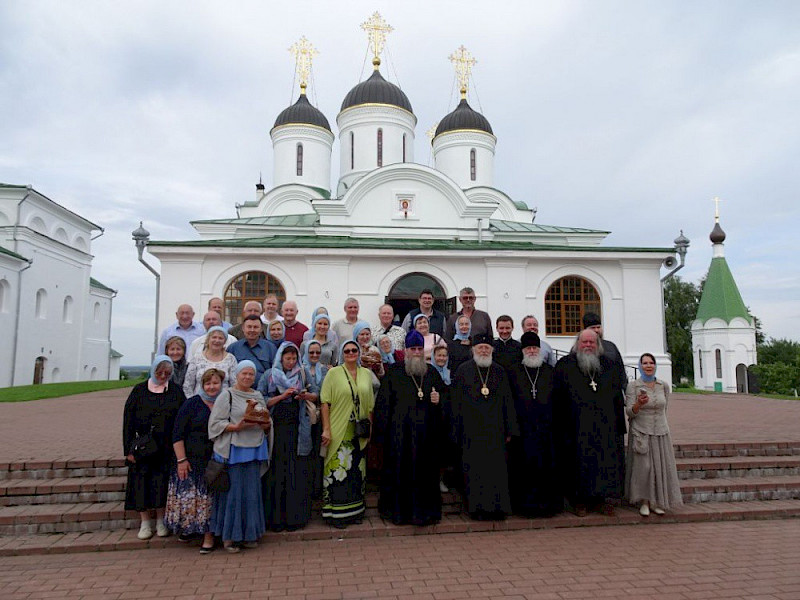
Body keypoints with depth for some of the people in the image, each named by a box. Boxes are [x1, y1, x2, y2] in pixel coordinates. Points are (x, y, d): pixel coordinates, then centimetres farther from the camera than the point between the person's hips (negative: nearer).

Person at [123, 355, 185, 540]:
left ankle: (161, 522, 16)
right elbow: (128, 421, 1)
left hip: (166, 449, 0)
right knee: (141, 485, 2)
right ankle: (145, 523, 14)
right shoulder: (139, 391, 2)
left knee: (161, 485, 3)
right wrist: (129, 449, -5)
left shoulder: (176, 392, 4)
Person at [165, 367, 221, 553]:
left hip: (215, 461, 2)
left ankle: (208, 535, 11)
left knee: (210, 498, 1)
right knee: (189, 496, 2)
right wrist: (181, 460, -11)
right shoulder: (192, 404, -3)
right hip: (192, 461, -2)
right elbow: (178, 435, -5)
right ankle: (189, 527, 25)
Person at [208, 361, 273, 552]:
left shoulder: (258, 396, 15)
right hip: (233, 450, -5)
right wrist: (237, 427, -20)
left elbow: (267, 425, 18)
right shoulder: (227, 395, -2)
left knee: (252, 492, 8)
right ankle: (229, 536, 11)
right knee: (233, 492, -2)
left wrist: (266, 424, -5)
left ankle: (248, 533, 20)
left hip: (254, 450, 5)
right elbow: (215, 423, -9)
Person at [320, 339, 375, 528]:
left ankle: (355, 510, 24)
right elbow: (325, 403, -7)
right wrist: (326, 429, -13)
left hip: (359, 434, 4)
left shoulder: (366, 374, 9)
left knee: (357, 470, 10)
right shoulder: (334, 373, -3)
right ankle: (336, 513, 12)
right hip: (339, 432, -4)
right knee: (338, 470, -2)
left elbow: (370, 404, 12)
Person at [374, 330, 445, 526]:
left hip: (426, 432, 3)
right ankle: (398, 510, 18)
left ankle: (425, 509, 20)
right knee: (399, 470, 3)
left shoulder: (432, 373, 11)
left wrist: (439, 400, -4)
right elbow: (383, 403, -2)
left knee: (425, 471, 6)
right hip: (400, 432, -2)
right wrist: (382, 430, -8)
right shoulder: (393, 372, 2)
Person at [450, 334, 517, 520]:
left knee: (497, 468, 3)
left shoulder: (499, 371, 9)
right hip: (471, 430, -2)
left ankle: (497, 506, 14)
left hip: (495, 429, 2)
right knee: (474, 469, 1)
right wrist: (457, 431, -1)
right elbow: (456, 403, 2)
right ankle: (477, 507, 12)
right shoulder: (463, 370, 2)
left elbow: (508, 402, 9)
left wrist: (509, 430, 6)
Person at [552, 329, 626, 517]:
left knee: (606, 459, 4)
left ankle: (601, 497, 19)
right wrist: (559, 427, -6)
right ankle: (579, 500, 13)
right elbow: (556, 400, -1)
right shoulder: (564, 366, 1)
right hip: (576, 427, -3)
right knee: (579, 461, 1)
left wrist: (619, 424, 7)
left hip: (605, 426, 3)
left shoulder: (608, 366, 11)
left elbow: (617, 396, 12)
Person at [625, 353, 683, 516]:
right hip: (641, 433, -3)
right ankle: (644, 502, 11)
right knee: (643, 467, -4)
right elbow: (629, 412, -10)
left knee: (661, 468, 5)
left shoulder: (664, 385, 4)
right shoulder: (633, 386, -6)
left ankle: (657, 502, 20)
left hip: (661, 433, 3)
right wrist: (638, 404, -28)